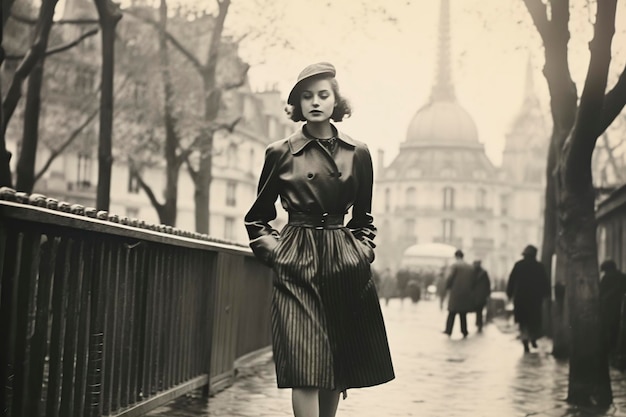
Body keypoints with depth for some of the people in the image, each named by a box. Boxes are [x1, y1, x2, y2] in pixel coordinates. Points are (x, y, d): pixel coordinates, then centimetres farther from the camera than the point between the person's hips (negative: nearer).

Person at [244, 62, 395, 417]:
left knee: (340, 367, 7)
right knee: (306, 370, -10)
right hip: (297, 267, -2)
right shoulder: (280, 153, 3)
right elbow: (258, 218, 13)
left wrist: (363, 251, 5)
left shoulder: (358, 153, 7)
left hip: (346, 267, 2)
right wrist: (274, 251, 1)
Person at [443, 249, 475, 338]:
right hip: (466, 294, 4)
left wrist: (448, 287, 4)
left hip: (455, 292, -4)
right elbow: (473, 281, 9)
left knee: (452, 313, 4)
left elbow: (449, 278, -13)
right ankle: (464, 332, 9)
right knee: (463, 314, 10)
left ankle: (448, 330, 5)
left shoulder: (454, 265, -8)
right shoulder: (470, 267, 8)